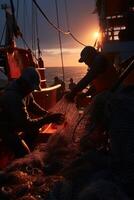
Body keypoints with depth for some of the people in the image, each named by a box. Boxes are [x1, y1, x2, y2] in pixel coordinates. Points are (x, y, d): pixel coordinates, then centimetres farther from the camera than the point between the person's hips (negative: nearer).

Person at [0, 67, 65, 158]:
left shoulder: (24, 89, -10)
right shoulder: (13, 97, -37)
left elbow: (32, 103, 5)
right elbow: (26, 123, -35)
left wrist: (46, 113, -10)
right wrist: (48, 119, -34)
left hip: (16, 122, 9)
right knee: (24, 154, -12)